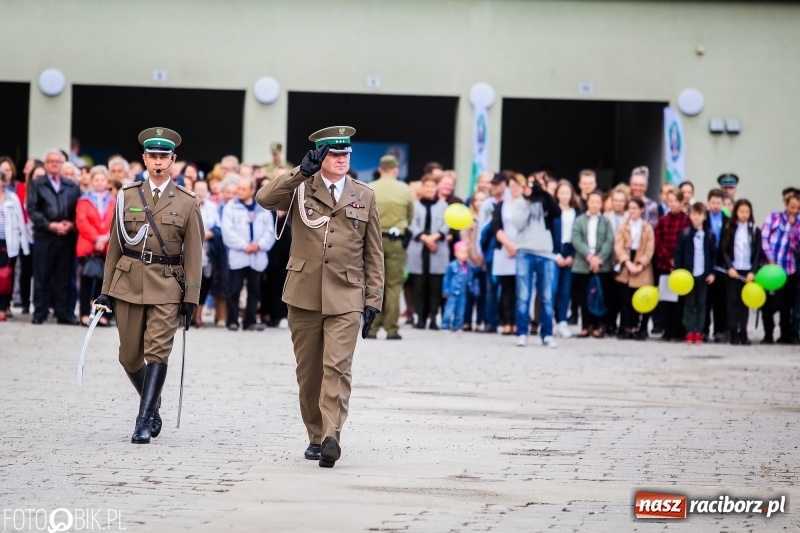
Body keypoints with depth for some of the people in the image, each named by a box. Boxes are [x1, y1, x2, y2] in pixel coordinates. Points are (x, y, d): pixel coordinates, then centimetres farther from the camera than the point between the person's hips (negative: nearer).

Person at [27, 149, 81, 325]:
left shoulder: (72, 186, 15)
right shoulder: (37, 184, 8)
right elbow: (32, 210, -2)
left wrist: (71, 224, -10)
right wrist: (50, 225, -12)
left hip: (67, 236, 2)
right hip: (44, 236, -2)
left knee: (64, 277, 4)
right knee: (42, 276, 0)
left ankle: (64, 313, 7)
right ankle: (39, 313, 4)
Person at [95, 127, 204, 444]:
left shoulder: (187, 203, 2)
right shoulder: (127, 197, 7)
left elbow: (193, 254, 1)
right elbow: (115, 245, 10)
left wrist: (191, 298, -3)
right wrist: (107, 289, 7)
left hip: (166, 287, -2)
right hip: (128, 283, 2)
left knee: (157, 353, -12)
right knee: (130, 356, 6)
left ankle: (144, 422, -12)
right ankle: (153, 405, 30)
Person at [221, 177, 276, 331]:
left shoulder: (263, 209, 11)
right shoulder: (231, 207, 3)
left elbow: (270, 231, 7)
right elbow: (228, 231, -7)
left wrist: (259, 245, -10)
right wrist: (244, 246, -13)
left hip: (257, 257, 3)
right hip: (238, 256, -3)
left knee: (254, 290, 5)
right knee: (234, 290, -5)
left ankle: (250, 321, 11)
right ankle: (232, 321, 0)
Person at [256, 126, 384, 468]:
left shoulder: (364, 196, 11)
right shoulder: (301, 188, 7)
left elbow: (374, 253, 12)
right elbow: (264, 199, -13)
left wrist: (373, 299, 5)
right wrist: (301, 172, -20)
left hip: (346, 298, -1)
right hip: (304, 295, 1)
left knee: (337, 367, -15)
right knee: (308, 371, 7)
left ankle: (331, 437, -23)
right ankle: (316, 436, 20)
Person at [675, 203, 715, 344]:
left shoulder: (708, 235, 3)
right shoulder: (684, 233, -1)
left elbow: (712, 255, 8)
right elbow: (678, 253, -1)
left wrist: (711, 272, 1)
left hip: (703, 274, 1)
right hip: (688, 273, -1)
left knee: (701, 304, 3)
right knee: (689, 304, 2)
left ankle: (699, 332, 6)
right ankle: (690, 332, 4)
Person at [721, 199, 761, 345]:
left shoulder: (755, 230, 5)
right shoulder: (729, 229, 2)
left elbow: (758, 252, 2)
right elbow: (724, 250, 0)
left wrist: (753, 271, -7)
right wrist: (729, 267, -12)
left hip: (748, 271, 1)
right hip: (732, 271, -1)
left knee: (745, 301, 2)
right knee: (733, 300, -2)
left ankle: (743, 333, 4)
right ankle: (733, 333, -2)